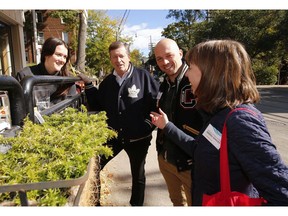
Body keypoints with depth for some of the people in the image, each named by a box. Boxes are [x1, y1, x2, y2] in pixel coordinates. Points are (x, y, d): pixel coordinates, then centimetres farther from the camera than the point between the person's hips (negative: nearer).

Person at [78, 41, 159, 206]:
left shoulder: (143, 76, -11)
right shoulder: (107, 81, 5)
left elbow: (158, 101, -12)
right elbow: (97, 106, 9)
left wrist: (149, 124, -17)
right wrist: (89, 86, 0)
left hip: (138, 137, -3)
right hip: (113, 136, 4)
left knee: (138, 175, 18)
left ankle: (137, 204, 44)